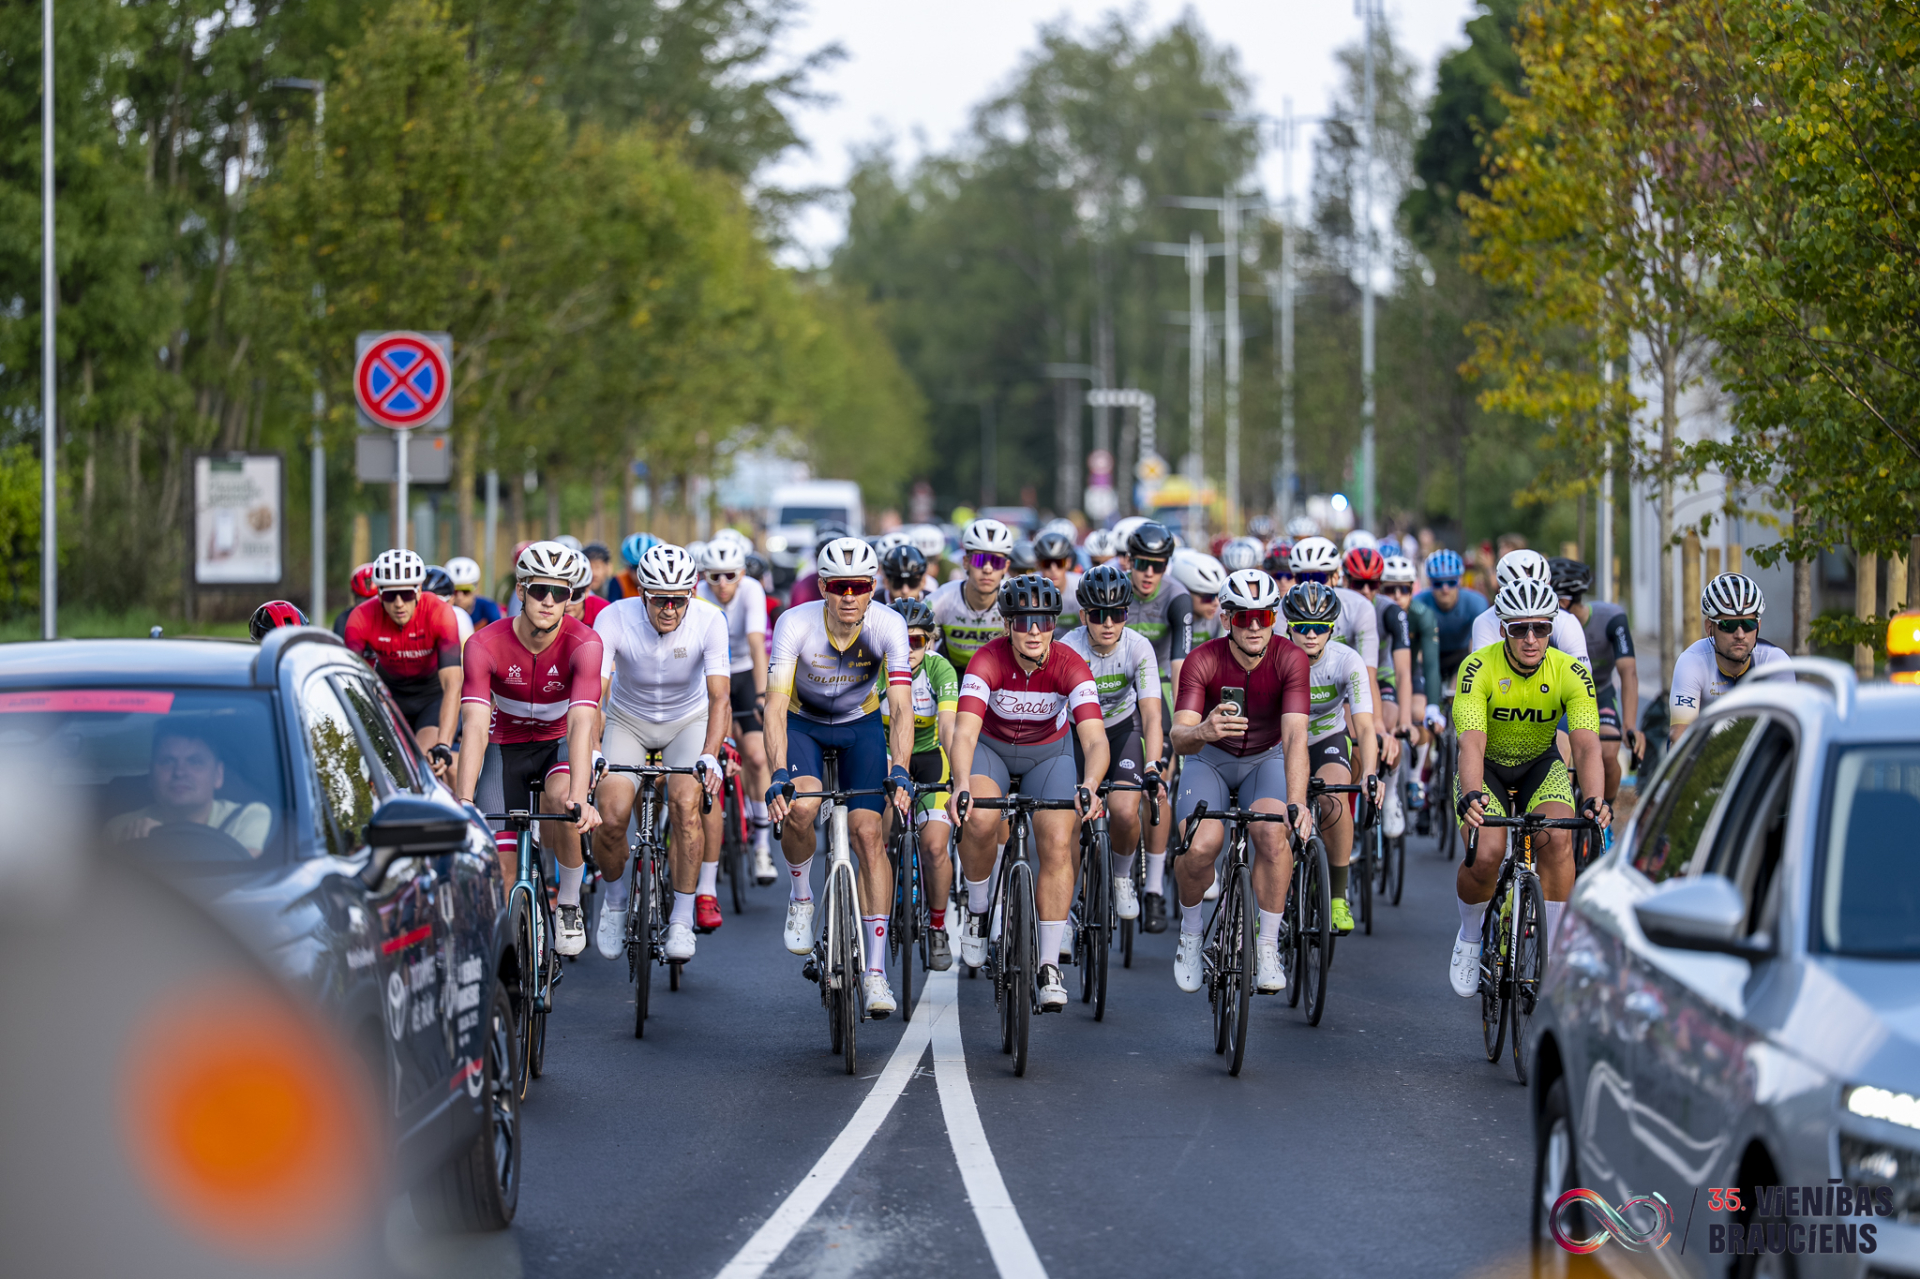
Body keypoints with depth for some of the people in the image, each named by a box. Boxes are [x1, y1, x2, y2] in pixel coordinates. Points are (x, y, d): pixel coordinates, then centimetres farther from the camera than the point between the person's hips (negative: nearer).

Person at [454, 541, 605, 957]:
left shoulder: (583, 644, -24)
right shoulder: (486, 645, -23)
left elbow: (582, 724, -36)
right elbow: (475, 727, -33)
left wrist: (579, 797, -51)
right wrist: (463, 802, -46)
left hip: (560, 745, -1)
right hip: (506, 748, 1)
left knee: (561, 799, -35)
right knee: (502, 869, -11)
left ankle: (568, 905, -13)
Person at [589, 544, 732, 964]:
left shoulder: (709, 621, -25)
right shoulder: (614, 619, -26)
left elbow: (720, 696, -30)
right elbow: (594, 690, -31)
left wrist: (710, 755, -45)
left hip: (689, 720, 0)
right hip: (628, 721, 0)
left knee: (685, 803, -26)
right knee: (613, 816, -19)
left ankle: (682, 918, -12)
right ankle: (616, 898, 12)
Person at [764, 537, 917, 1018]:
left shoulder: (888, 626, -26)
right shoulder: (796, 623, -30)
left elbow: (901, 707, -32)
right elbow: (775, 705, -36)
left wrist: (899, 773, -47)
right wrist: (779, 775, -49)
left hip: (860, 725, 1)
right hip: (802, 722, -1)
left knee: (867, 832, -14)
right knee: (801, 806, -29)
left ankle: (875, 969, -9)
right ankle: (800, 897, 2)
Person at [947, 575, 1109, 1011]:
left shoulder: (1070, 667, -27)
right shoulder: (988, 661, -28)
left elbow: (1095, 739, -37)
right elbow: (964, 732, -38)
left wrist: (1089, 787, -57)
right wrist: (962, 785, -57)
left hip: (1048, 754, 1)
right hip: (991, 749, -1)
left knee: (1058, 843, -19)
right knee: (980, 820, -31)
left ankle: (1050, 966, -8)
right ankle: (977, 911, -3)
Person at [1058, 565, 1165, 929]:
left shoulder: (1138, 647, -24)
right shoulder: (1068, 650, -27)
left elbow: (1151, 715, -30)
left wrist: (1152, 767, -45)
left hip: (1122, 728, 0)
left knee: (1124, 812, -20)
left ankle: (1122, 877, 9)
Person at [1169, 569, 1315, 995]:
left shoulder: (1291, 659, -22)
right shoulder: (1203, 661, -23)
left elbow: (1295, 736, -32)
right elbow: (1178, 738, -32)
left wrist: (1296, 803, -46)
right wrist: (1202, 731, -57)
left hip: (1265, 760, 0)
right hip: (1211, 760, 0)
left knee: (1273, 833, -31)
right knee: (1201, 847, -27)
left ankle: (1268, 950, -16)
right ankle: (1191, 935, 4)